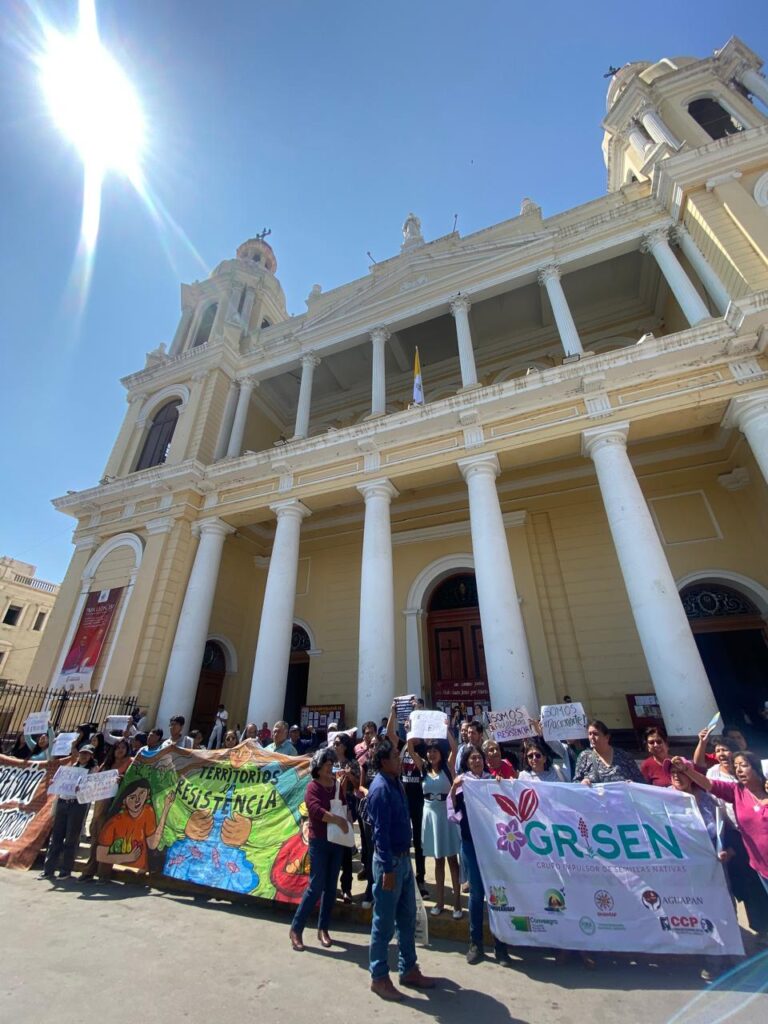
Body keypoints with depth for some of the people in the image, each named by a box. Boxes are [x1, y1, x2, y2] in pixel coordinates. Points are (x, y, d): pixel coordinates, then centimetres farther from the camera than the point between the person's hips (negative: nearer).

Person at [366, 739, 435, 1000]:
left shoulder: (395, 782, 2)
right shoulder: (380, 788, -26)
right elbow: (380, 832, -24)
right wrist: (387, 869, -21)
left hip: (404, 857, 9)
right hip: (390, 861, -9)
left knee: (407, 918, 21)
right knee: (384, 922, 9)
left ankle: (408, 969, 37)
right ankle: (379, 977, 26)